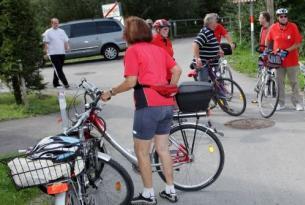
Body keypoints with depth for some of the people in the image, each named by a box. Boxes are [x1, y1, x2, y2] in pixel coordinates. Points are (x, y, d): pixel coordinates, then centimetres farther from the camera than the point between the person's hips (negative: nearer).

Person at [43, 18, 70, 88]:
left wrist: (67, 47, -3)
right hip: (53, 53, -5)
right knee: (58, 69, -11)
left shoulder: (62, 31, 14)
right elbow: (46, 42, -3)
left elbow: (66, 40, 14)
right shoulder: (48, 32, 0)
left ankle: (55, 82, 24)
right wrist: (46, 50, -13)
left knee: (58, 69, 13)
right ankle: (65, 83, -16)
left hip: (62, 53, 5)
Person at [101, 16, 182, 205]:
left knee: (141, 152, 7)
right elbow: (177, 71, 9)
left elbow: (131, 82, -12)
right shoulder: (158, 49, 15)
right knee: (163, 149, 17)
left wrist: (111, 92, 0)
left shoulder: (133, 50, -5)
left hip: (149, 106, -7)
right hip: (166, 105, 7)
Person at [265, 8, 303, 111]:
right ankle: (281, 103, 17)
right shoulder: (273, 28, -1)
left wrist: (287, 50, -18)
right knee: (279, 82, 7)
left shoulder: (293, 27, -8)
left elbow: (298, 43, -9)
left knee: (294, 82, 6)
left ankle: (297, 102, 15)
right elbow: (268, 40, 15)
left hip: (292, 60, -2)